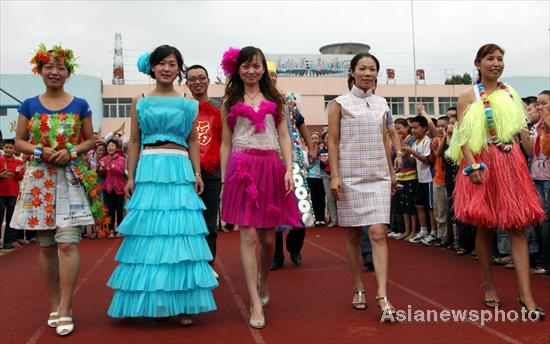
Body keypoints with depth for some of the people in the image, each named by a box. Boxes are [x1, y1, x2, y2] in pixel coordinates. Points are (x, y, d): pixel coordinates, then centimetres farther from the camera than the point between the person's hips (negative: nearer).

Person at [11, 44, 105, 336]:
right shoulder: (29, 106, 9)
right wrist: (40, 151, -10)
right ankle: (55, 304, 17)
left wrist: (71, 152, -10)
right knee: (46, 244, 6)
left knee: (67, 242, -12)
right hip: (38, 178, 2)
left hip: (72, 176, -2)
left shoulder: (80, 105, 6)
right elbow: (18, 141, 9)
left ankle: (65, 310, -8)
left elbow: (90, 140, 8)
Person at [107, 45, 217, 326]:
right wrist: (131, 177, 3)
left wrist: (197, 173, 2)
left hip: (180, 171, 0)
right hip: (149, 170, 0)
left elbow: (193, 142, 12)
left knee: (181, 231, -2)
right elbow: (134, 142, 10)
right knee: (150, 232, -1)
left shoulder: (188, 103, 12)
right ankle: (154, 301, 10)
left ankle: (182, 303, 5)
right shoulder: (140, 102, 11)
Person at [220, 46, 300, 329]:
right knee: (248, 235, -8)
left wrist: (289, 170, -4)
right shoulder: (230, 102, 11)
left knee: (268, 237, 7)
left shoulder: (274, 99, 14)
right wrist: (223, 180, 4)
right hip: (241, 169, -2)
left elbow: (284, 138, 9)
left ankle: (263, 283, 35)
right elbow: (225, 144, 10)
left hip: (271, 168, 2)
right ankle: (256, 304, -4)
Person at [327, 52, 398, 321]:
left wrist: (391, 172, 15)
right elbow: (333, 142, -2)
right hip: (350, 176, -2)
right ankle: (359, 289, 20)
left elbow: (384, 141, 17)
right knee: (353, 235, 5)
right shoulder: (339, 104, 1)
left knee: (378, 234, -8)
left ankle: (383, 297, -10)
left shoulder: (381, 104, 12)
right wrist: (334, 176, -10)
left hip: (378, 176, 2)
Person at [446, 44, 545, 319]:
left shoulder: (510, 93, 15)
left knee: (518, 226, -4)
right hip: (482, 164, -3)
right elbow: (463, 135, -5)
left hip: (511, 162, 3)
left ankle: (526, 294, -4)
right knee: (484, 226, 4)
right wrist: (473, 165, -17)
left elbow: (522, 130, 17)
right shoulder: (469, 96, 4)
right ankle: (489, 285, 20)